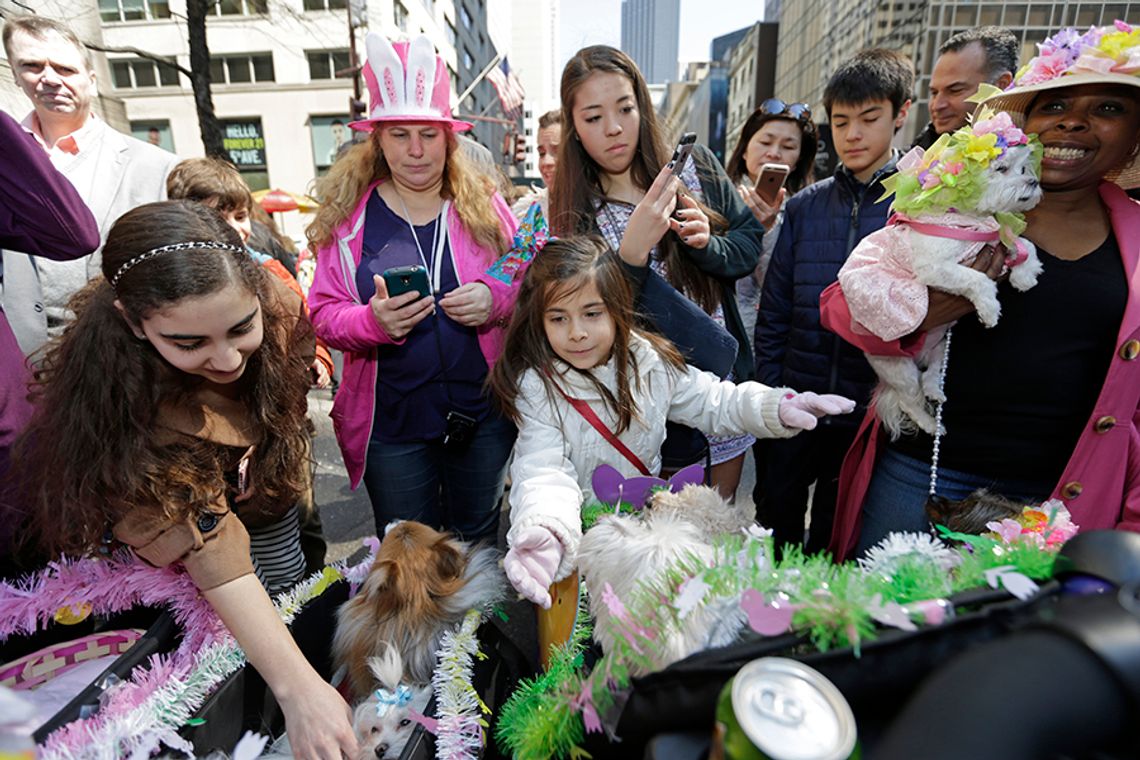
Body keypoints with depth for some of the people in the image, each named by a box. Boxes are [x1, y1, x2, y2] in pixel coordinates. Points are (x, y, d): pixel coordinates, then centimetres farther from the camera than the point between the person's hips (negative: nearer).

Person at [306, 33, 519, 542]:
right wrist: (374, 321, -22)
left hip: (484, 413, 1)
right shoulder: (348, 214, -2)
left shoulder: (483, 203, 0)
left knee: (479, 544, 21)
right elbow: (324, 313, -1)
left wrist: (495, 299, -16)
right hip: (391, 421, 0)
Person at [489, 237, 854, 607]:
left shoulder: (651, 363, -3)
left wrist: (776, 407, -7)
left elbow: (713, 401, 8)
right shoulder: (536, 387, -16)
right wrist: (543, 531, -46)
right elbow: (544, 469, -25)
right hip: (582, 529, -4)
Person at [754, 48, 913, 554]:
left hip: (872, 411, -2)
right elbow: (773, 313, 5)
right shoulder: (803, 206, 5)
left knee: (833, 544, 16)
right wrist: (768, 395, 1)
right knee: (778, 523, 16)